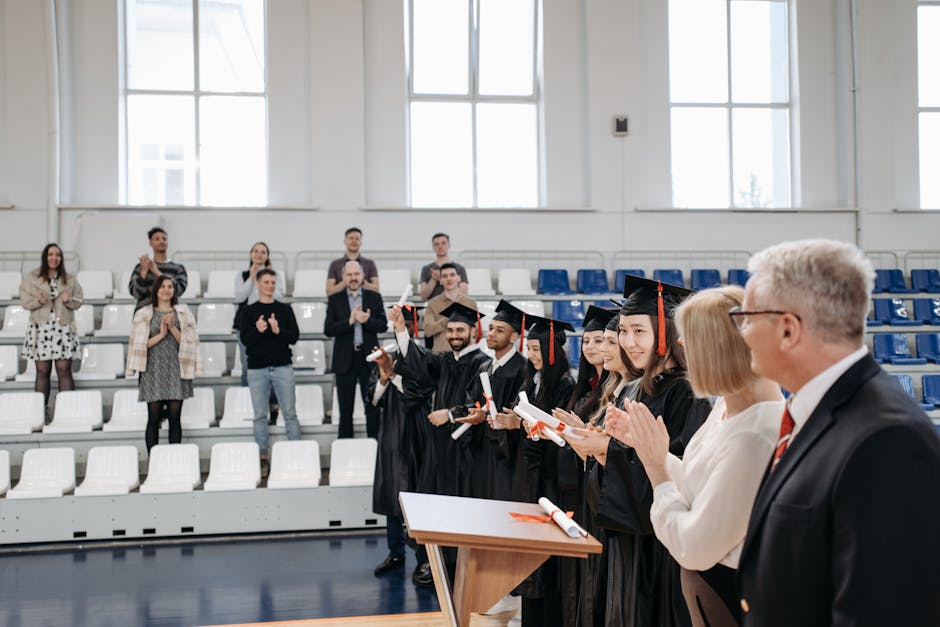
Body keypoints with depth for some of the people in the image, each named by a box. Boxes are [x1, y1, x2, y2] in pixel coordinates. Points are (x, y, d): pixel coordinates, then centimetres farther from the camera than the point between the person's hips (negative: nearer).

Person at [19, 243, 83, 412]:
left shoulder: (70, 279, 9)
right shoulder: (31, 278, 5)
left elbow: (78, 302, 10)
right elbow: (24, 301, 3)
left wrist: (69, 300, -11)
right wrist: (38, 301, -16)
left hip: (63, 329, 1)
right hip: (41, 328, -1)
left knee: (64, 370, -3)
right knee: (42, 371, 1)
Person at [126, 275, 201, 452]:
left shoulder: (183, 312, 9)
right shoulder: (144, 314, 6)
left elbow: (188, 341, 3)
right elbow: (140, 344, 0)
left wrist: (172, 328, -11)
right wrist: (160, 334, -11)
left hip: (176, 371, 1)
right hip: (154, 370, -1)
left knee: (175, 418, 0)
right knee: (154, 419, -1)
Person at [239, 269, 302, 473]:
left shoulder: (285, 309, 8)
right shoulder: (249, 311, 7)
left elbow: (294, 336, 1)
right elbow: (245, 339, -2)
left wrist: (278, 331, -17)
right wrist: (258, 331, -22)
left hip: (282, 367, 0)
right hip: (257, 369, 0)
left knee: (290, 414, 0)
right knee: (260, 416, 4)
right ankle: (262, 459, 9)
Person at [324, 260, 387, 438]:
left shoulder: (374, 297, 6)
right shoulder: (335, 300, 4)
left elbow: (383, 325, -2)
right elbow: (328, 329, -5)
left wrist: (367, 320, -19)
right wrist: (350, 321, -17)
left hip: (369, 357, 0)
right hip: (345, 359, 0)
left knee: (373, 405, 5)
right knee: (346, 408, 6)